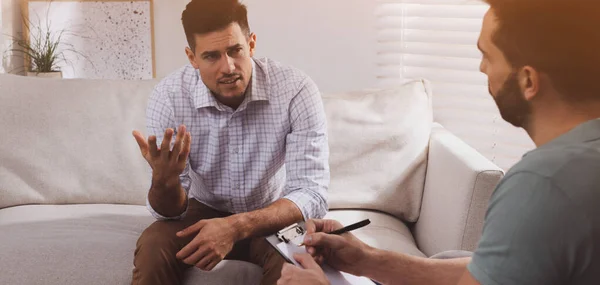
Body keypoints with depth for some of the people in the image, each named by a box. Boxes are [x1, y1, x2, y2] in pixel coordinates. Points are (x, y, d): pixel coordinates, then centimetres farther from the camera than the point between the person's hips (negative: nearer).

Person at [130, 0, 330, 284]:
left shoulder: (297, 91, -24)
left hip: (271, 216, -1)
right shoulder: (168, 96, -19)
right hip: (204, 211, 1)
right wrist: (164, 179, -41)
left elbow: (312, 195, -28)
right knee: (152, 247, -27)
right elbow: (170, 212, -16)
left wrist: (236, 227, -43)